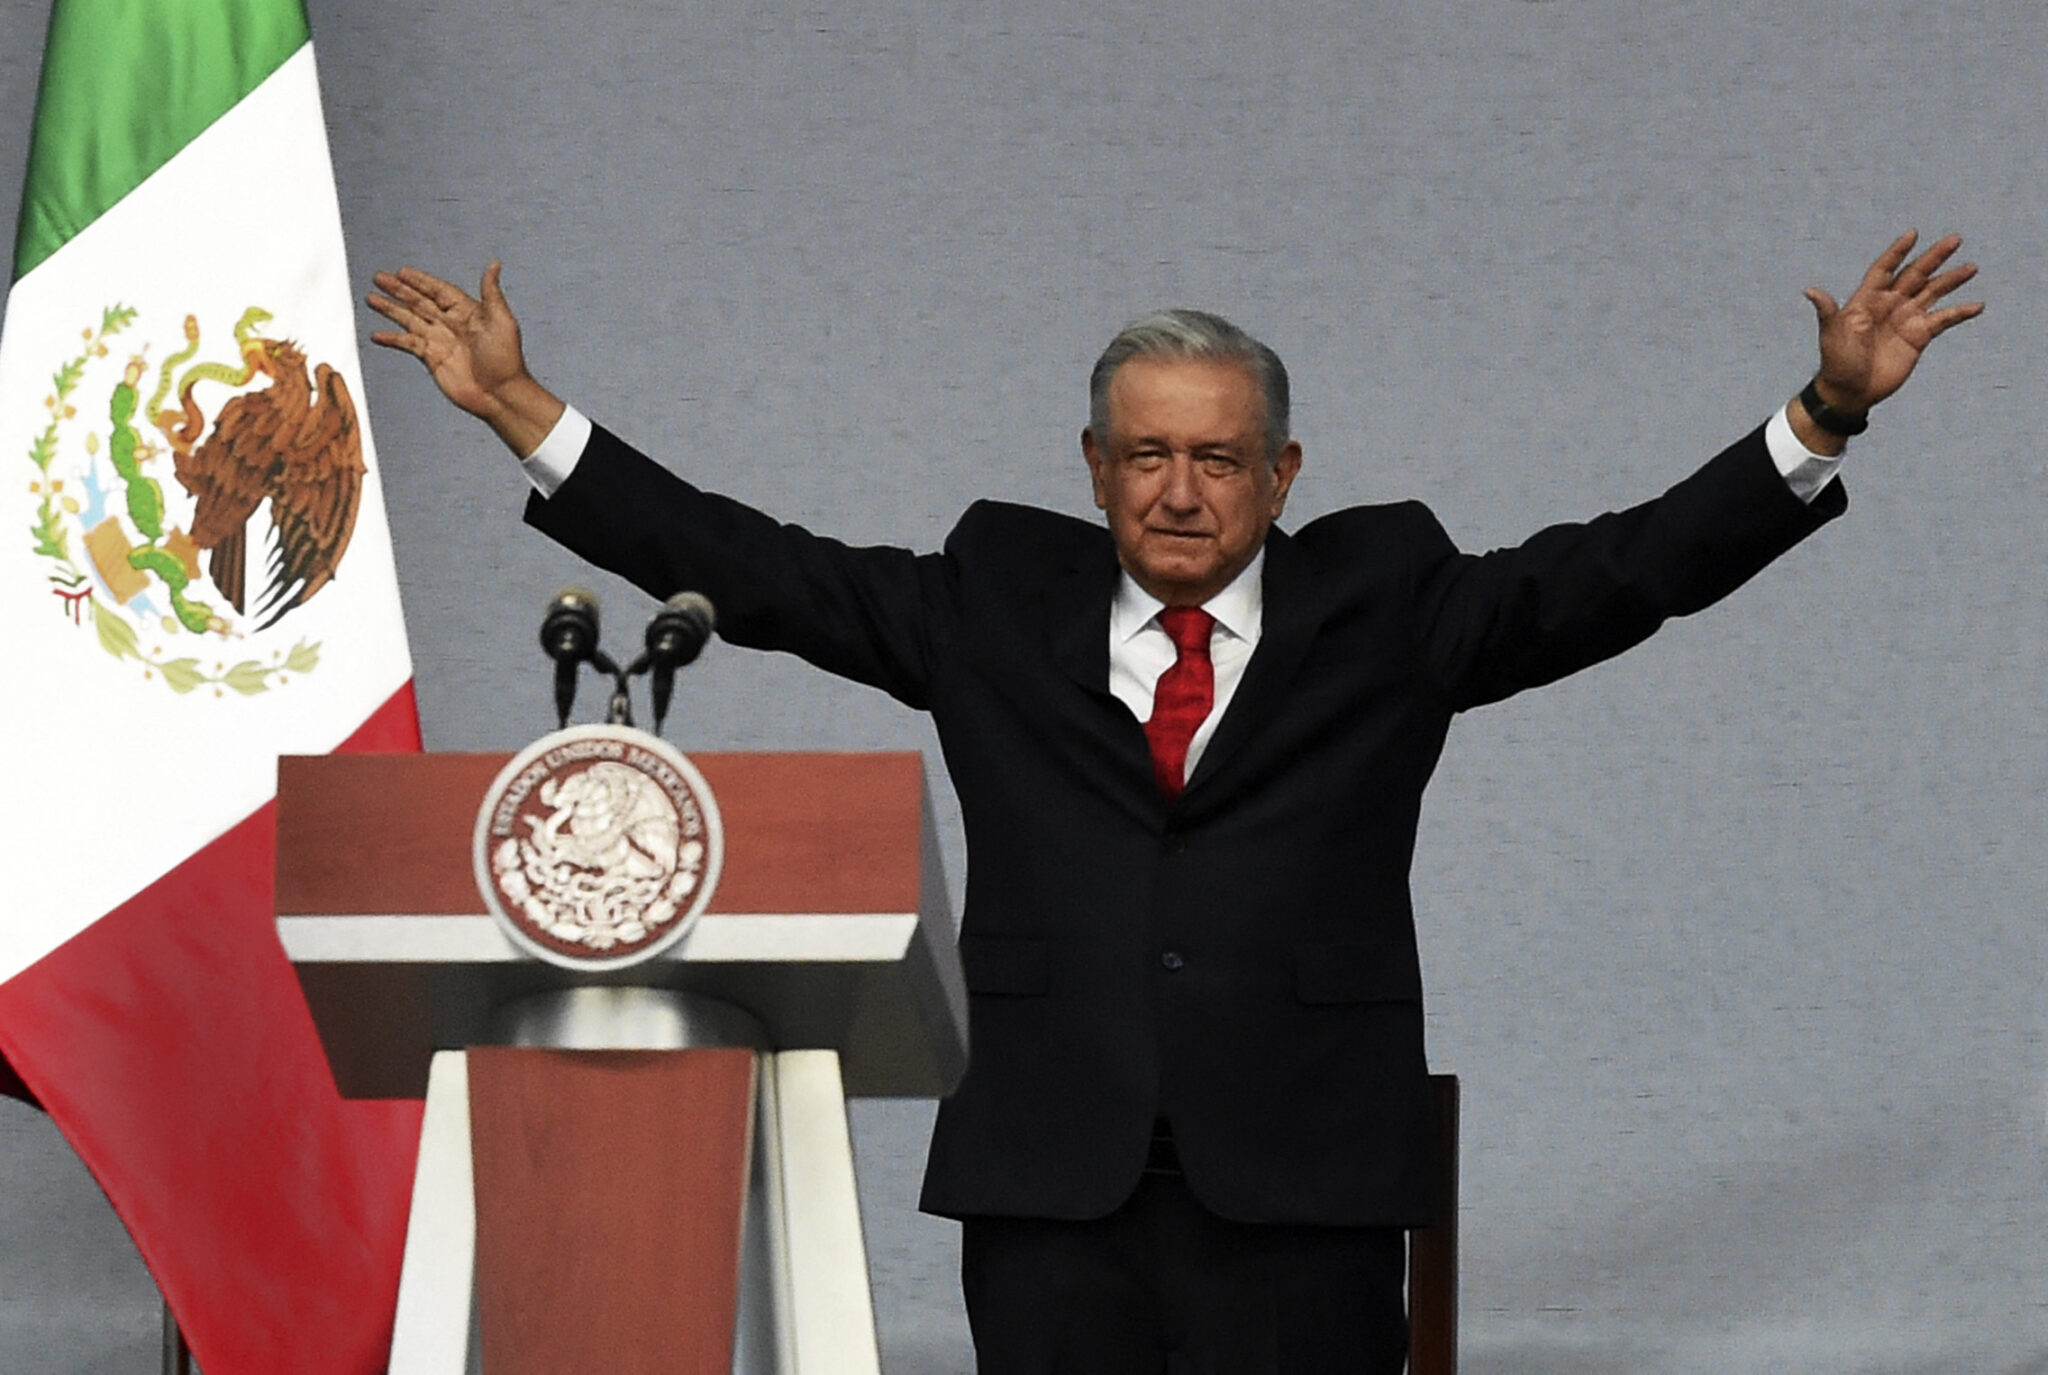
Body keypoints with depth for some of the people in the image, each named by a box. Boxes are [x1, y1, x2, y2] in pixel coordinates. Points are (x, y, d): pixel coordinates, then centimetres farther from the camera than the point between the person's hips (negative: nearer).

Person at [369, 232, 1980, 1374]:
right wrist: (519, 410, 9)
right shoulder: (998, 605, 12)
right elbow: (756, 570, 12)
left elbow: (1629, 568, 2)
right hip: (1054, 1187, 1)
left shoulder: (1384, 609, 9)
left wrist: (1828, 416, -9)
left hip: (1298, 1191, -1)